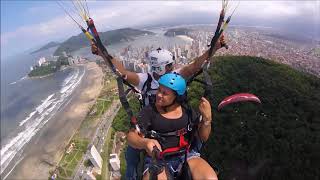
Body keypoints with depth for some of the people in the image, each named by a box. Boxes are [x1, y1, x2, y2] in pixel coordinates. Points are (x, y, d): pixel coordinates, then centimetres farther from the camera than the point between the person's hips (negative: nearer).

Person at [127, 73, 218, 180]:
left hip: (186, 156, 2)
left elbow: (202, 137, 5)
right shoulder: (149, 111, -6)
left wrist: (207, 118, -13)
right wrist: (145, 143, -30)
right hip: (157, 159, -1)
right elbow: (131, 136, -9)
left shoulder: (187, 111, 1)